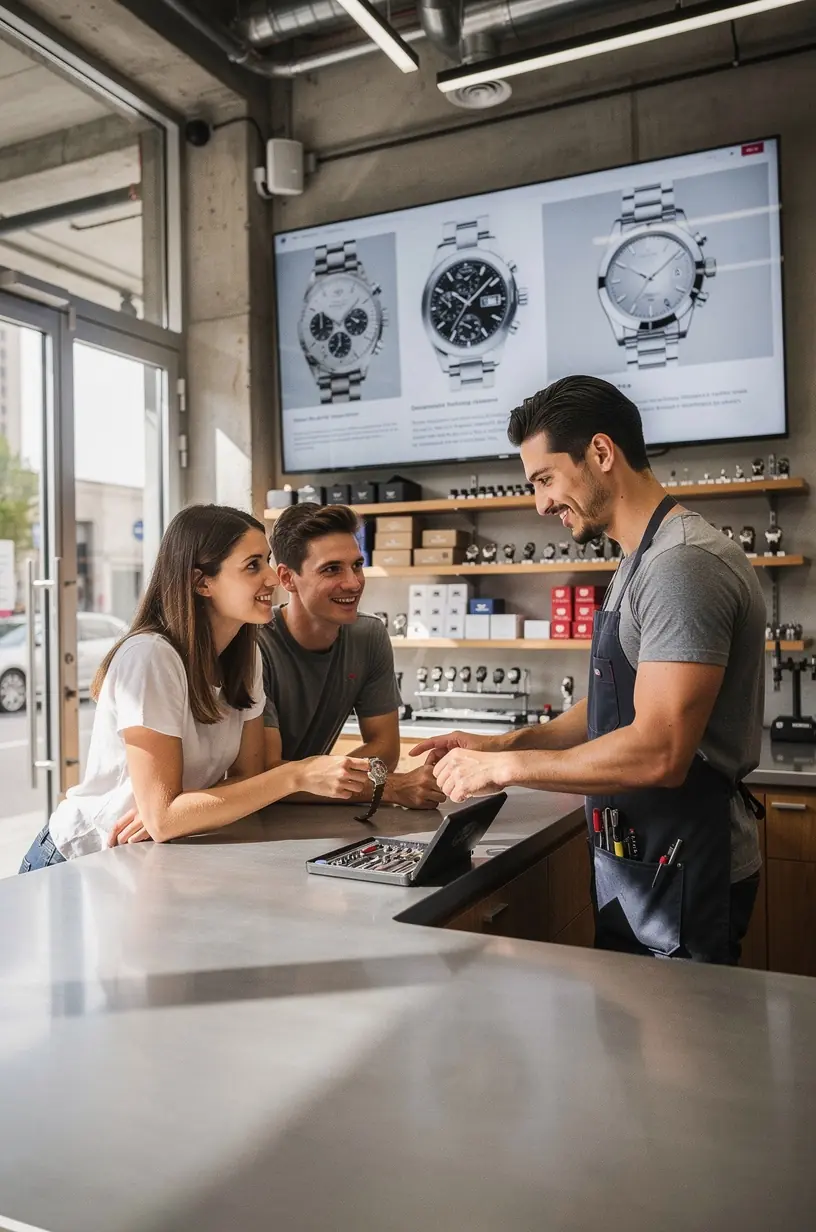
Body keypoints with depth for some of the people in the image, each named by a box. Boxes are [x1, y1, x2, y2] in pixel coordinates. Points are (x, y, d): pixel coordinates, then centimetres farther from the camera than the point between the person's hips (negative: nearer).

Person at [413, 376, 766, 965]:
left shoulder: (684, 563, -22)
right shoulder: (641, 563, 11)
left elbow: (658, 754, -29)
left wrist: (505, 767, -19)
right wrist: (503, 744, 4)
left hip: (683, 872, -10)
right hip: (636, 865, 10)